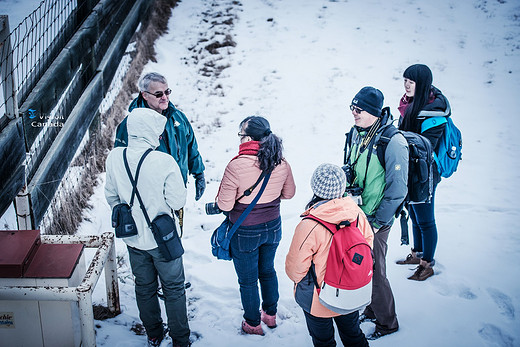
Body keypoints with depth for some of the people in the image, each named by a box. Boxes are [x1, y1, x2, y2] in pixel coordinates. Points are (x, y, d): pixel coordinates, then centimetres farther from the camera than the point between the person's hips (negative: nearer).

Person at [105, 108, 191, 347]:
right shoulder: (164, 161, -25)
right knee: (173, 289, 15)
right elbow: (178, 202, -18)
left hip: (133, 238, 4)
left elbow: (111, 197, 2)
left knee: (144, 288, 22)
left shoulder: (114, 158, -11)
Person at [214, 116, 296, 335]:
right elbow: (289, 193, 5)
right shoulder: (281, 163, -11)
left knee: (247, 280, 16)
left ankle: (253, 324, 33)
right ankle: (270, 314, 44)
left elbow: (224, 205, -20)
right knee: (267, 271, 27)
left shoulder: (236, 166, -27)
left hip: (245, 233, -5)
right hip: (273, 227, 5)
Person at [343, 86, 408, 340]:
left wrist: (377, 222, -17)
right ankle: (372, 310, 42)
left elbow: (397, 190, -19)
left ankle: (387, 322, 28)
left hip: (375, 220, -7)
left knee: (373, 273, 5)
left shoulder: (393, 143, -22)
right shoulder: (357, 132, 1)